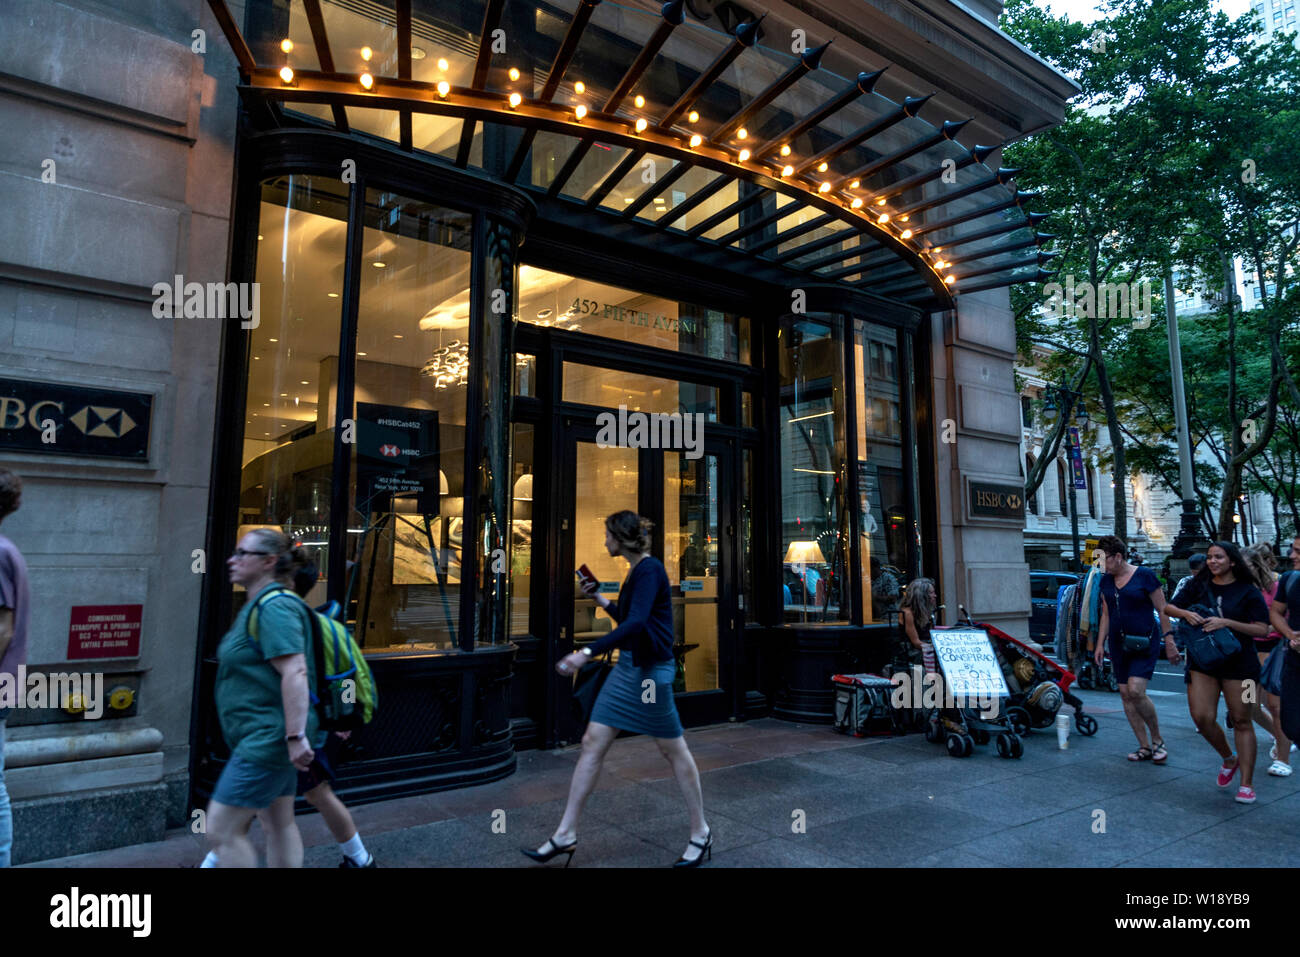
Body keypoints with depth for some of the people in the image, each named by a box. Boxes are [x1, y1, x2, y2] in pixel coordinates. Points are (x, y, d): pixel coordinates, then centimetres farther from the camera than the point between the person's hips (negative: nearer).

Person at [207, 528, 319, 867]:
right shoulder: (258, 605, 14)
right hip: (264, 738, 11)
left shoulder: (274, 608, -19)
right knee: (279, 824, 16)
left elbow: (294, 672, -28)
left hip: (266, 738, -11)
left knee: (222, 830, -3)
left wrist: (296, 736, -31)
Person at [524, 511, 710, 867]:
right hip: (627, 666, 9)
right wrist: (602, 600, 18)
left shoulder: (649, 569, -17)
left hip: (651, 670, -9)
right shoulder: (636, 570, 11)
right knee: (592, 743, 6)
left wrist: (587, 653, -35)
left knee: (673, 750, 5)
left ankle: (701, 834, 22)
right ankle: (565, 834, 14)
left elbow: (636, 623, -31)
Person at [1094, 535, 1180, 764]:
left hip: (1145, 642, -6)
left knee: (1135, 691, -18)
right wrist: (1100, 643, 11)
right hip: (1118, 644, 6)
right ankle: (1145, 747, 14)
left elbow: (1162, 610, -5)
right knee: (1125, 695, 4)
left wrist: (1169, 642, -8)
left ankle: (1158, 740, 3)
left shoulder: (1144, 575, -8)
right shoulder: (1106, 581, 9)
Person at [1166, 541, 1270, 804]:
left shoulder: (1248, 591, -3)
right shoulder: (1198, 585, 4)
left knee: (1241, 721, 3)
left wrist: (1226, 622, -21)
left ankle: (1247, 784, 11)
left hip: (1238, 661, -2)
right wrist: (1186, 614, -12)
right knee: (1202, 717, -5)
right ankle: (1229, 759, 23)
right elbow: (1170, 607, 9)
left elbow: (1262, 629, -9)